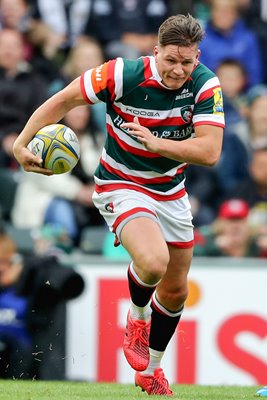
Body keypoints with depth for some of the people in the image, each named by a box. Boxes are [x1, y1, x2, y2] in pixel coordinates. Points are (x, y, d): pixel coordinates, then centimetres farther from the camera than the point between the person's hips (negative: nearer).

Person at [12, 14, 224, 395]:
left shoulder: (206, 85, -18)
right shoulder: (123, 75, -25)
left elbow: (209, 152, -25)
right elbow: (64, 99, -14)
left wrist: (156, 142, -37)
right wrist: (22, 142, -25)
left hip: (170, 190, 5)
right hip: (121, 186, -5)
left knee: (176, 289, 15)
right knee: (153, 263, -32)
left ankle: (151, 370, 40)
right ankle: (137, 317, 4)